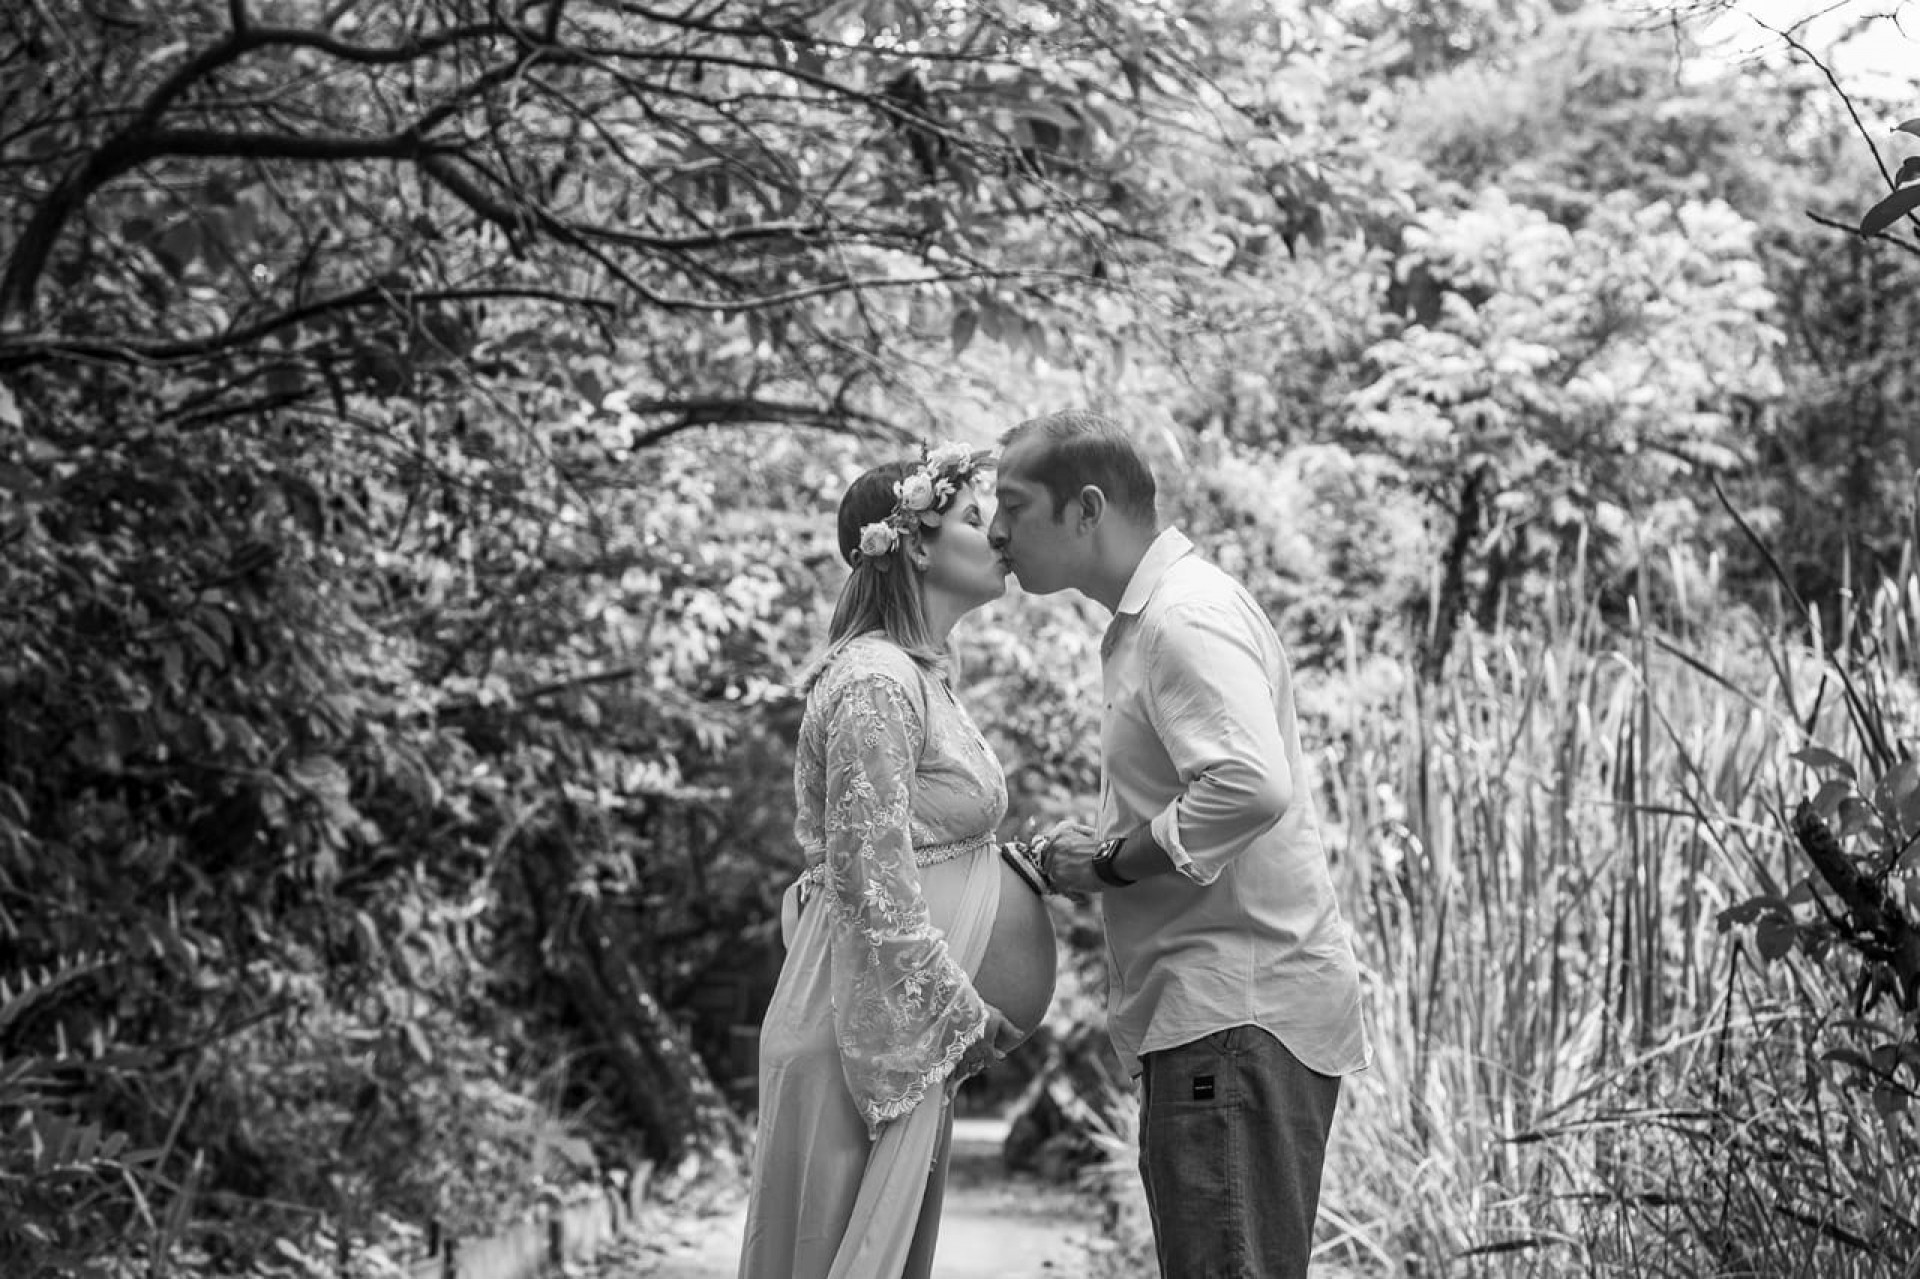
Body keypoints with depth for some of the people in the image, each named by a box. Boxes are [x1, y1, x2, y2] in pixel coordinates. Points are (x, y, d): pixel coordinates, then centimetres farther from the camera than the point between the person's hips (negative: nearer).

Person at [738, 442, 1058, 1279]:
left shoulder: (918, 676, 14)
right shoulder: (877, 684, -16)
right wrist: (968, 1020, -13)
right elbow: (874, 891, -20)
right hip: (872, 1030, -10)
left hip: (912, 1034, 10)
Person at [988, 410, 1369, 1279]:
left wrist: (1109, 864, -16)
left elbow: (1249, 787, -28)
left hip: (1238, 1017, -11)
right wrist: (1093, 854, 10)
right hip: (1213, 1011, 11)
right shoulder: (1146, 617, 20)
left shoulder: (1186, 615, -13)